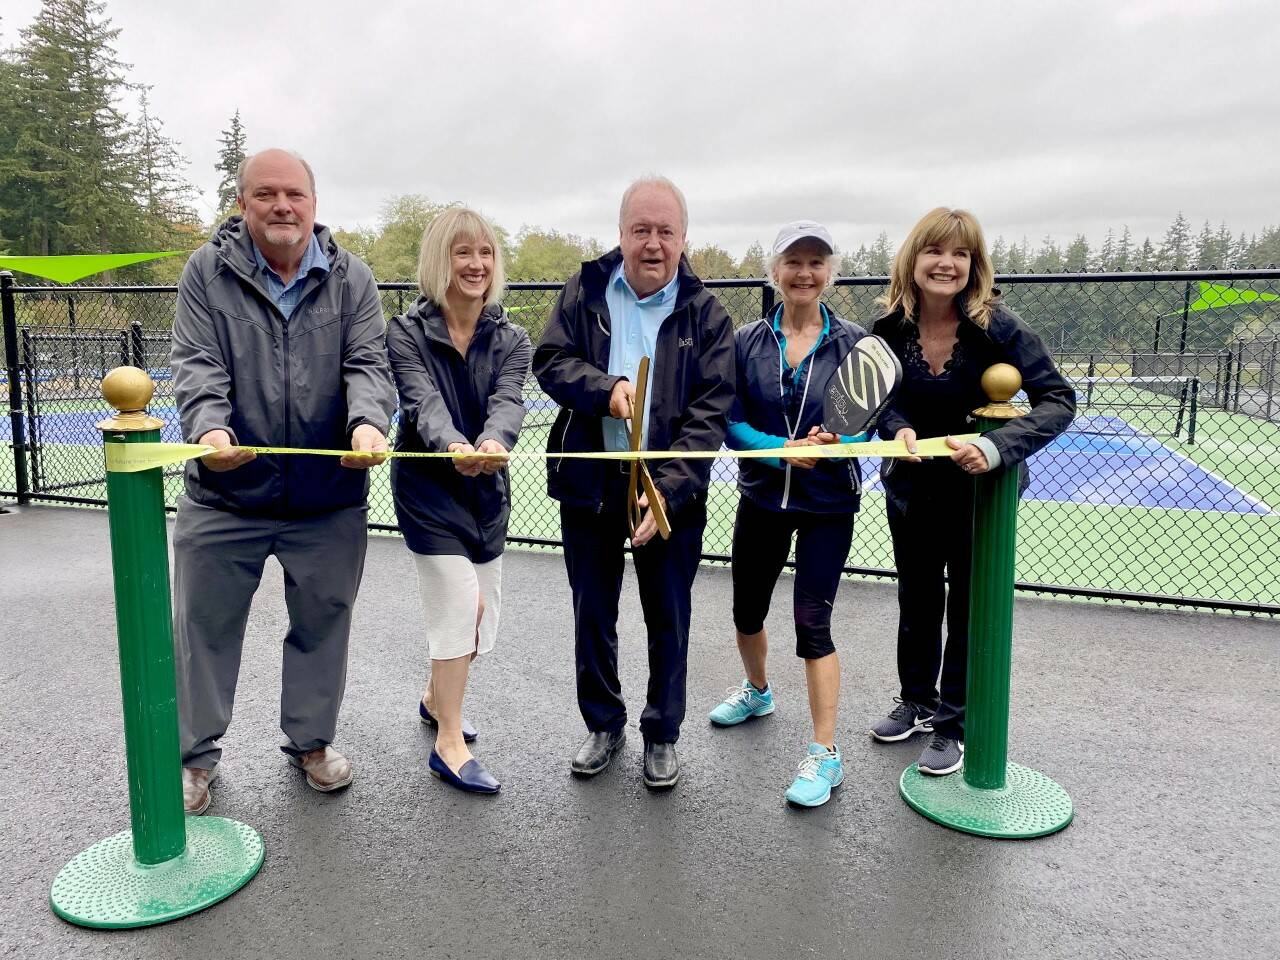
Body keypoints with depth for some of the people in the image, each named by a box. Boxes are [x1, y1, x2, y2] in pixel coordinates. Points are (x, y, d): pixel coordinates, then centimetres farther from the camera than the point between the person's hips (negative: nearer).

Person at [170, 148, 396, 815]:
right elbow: (197, 365, -10)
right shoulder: (207, 272, -1)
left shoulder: (350, 278, 2)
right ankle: (194, 754, 32)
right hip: (224, 495, -1)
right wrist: (209, 428, -30)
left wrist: (367, 422, -29)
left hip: (330, 499, 1)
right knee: (204, 626, 11)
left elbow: (367, 364, -8)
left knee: (322, 624, 14)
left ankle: (310, 741, 36)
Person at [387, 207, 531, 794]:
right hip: (428, 486, -4)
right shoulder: (407, 333, -10)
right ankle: (449, 743, 3)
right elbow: (423, 403, -27)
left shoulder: (510, 340, -2)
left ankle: (436, 698, 40)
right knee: (461, 602, -13)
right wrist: (454, 446, -49)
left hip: (487, 489, 4)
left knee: (481, 614, 12)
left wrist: (494, 442, -44)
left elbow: (507, 403, -20)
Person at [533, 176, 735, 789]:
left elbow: (710, 412, -9)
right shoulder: (585, 291, 2)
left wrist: (667, 489, -20)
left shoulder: (706, 314, -3)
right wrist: (607, 387, -22)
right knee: (592, 615, 14)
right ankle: (604, 724, 35)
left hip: (671, 489, -1)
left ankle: (662, 735, 30)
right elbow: (550, 361, -3)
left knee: (668, 620, 10)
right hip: (590, 482, 2)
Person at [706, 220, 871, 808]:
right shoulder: (747, 342, -1)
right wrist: (781, 449, -21)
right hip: (761, 498, 3)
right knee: (747, 610, 17)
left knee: (812, 622, -6)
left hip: (828, 504, -3)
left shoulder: (853, 343, -5)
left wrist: (833, 442, -26)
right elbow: (731, 421, -4)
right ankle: (756, 691, 47)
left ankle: (825, 754, 7)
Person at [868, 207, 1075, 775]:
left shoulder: (996, 325, -22)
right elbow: (883, 398, -3)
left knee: (969, 606, 9)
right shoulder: (893, 323, -13)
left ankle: (953, 724, 26)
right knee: (916, 598, 18)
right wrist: (898, 429, -25)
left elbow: (1059, 399, -23)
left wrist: (996, 447, -39)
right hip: (912, 487, 4)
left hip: (978, 489, -3)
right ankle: (917, 701, 39)